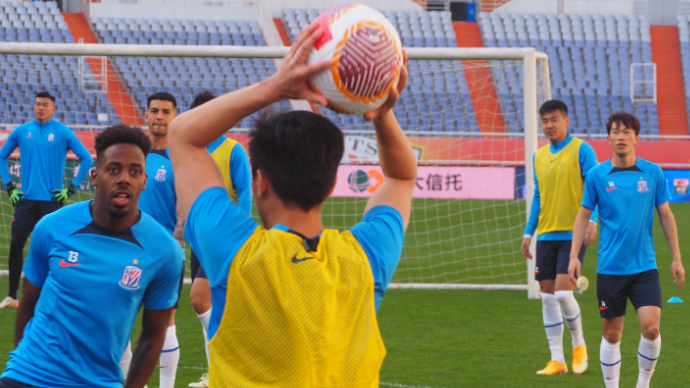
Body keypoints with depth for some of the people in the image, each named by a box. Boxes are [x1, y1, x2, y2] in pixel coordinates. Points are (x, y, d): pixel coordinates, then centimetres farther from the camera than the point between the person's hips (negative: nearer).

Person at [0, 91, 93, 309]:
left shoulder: (63, 132, -2)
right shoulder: (21, 131, 5)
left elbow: (87, 159, 1)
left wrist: (72, 188, -4)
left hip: (52, 199, -2)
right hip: (26, 199, 2)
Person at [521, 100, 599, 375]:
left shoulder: (581, 150, -4)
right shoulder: (540, 156, 14)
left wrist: (592, 220, -22)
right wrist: (528, 232, 15)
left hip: (573, 233, -6)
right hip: (546, 236, 6)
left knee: (562, 292, -15)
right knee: (548, 296, 2)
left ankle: (579, 344, 9)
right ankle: (557, 360, 7)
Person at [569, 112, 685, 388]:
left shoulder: (653, 173, 2)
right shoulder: (597, 175, 0)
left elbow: (666, 215, 8)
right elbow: (583, 215, 7)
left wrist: (676, 259, 7)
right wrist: (574, 256, -1)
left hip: (644, 266, 0)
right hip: (610, 268, 0)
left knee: (651, 327, -13)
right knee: (612, 334, 4)